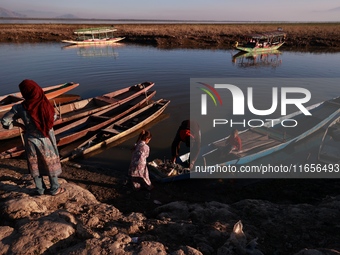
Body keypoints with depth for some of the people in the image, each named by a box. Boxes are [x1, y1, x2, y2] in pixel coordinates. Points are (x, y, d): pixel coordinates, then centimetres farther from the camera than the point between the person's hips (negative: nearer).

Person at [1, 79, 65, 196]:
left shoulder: (20, 108, -19)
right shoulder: (45, 105, -20)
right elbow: (53, 118, -2)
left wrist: (20, 124, 5)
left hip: (31, 140, 1)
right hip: (47, 140, 0)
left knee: (35, 165, 19)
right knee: (51, 163, 15)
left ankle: (40, 189, 32)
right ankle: (55, 189, 27)